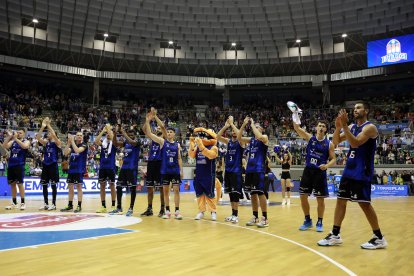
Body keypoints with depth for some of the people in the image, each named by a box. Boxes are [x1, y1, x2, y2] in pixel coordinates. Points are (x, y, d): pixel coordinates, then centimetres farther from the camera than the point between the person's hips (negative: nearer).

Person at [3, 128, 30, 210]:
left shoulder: (26, 142, 1)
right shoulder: (12, 141, 15)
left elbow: (24, 146, -22)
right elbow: (4, 146, -2)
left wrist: (16, 138, -24)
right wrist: (8, 137, -11)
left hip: (20, 165, -5)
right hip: (11, 165, 5)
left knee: (20, 183, -7)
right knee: (12, 184, 8)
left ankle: (23, 203, 0)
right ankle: (14, 203, 17)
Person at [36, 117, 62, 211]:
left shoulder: (57, 142, -2)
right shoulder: (45, 142, 11)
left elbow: (54, 135, -21)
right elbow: (38, 137, -4)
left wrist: (48, 125, -19)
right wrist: (42, 126, -12)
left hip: (53, 165, -6)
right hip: (45, 165, 6)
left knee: (53, 185, -2)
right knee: (44, 185, 8)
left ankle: (53, 204, 5)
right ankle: (45, 203, 17)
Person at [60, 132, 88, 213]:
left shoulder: (84, 145, -6)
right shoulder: (72, 145, 11)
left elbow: (77, 150, -25)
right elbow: (65, 153, -1)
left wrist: (72, 141, -19)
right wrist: (69, 143, -9)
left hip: (80, 169, -6)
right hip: (71, 168, 6)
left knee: (78, 186, -4)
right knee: (70, 187, 10)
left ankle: (79, 206, 1)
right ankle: (70, 205, 19)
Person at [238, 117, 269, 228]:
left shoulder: (264, 137, -1)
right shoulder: (251, 139, 16)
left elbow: (259, 137, -24)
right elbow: (239, 138, 6)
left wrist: (252, 124, -14)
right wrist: (244, 124, -2)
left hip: (259, 169, -6)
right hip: (249, 169, 7)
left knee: (260, 192, -8)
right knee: (253, 193, 9)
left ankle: (264, 218, -1)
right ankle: (255, 217, 17)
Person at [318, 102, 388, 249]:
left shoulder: (370, 127, -11)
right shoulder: (352, 126, 13)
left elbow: (355, 143, -26)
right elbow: (336, 141, 8)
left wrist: (344, 125, -27)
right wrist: (338, 127, -9)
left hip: (362, 172, -8)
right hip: (349, 170, 8)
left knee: (364, 203, -5)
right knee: (341, 200, 6)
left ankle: (379, 238, 9)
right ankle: (335, 235, 12)